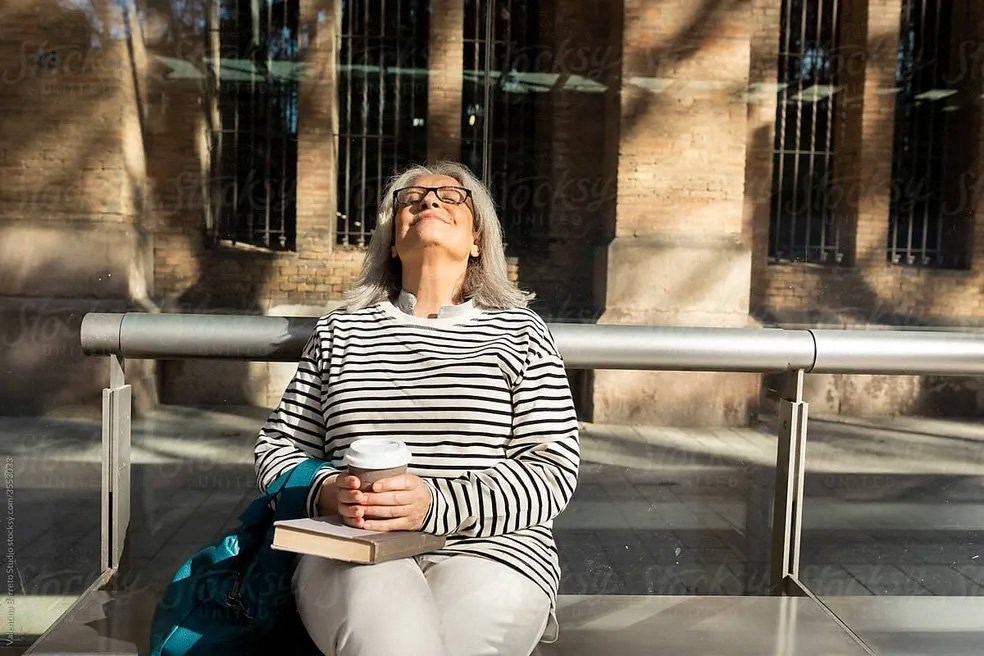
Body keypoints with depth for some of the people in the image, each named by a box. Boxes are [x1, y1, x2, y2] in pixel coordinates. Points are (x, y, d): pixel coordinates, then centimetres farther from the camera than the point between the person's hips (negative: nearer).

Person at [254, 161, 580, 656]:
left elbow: (552, 471, 0)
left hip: (488, 546, 0)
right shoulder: (341, 329, 17)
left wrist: (436, 503, -16)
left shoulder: (519, 331, 10)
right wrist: (327, 491, -7)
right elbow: (278, 448, 17)